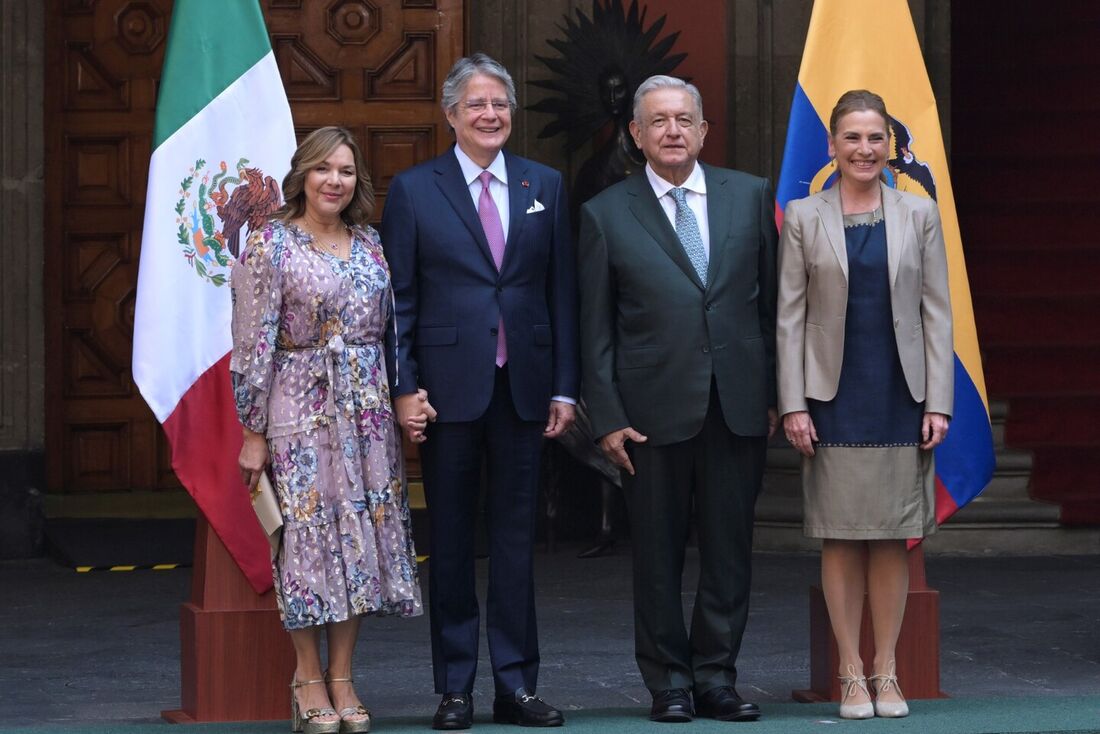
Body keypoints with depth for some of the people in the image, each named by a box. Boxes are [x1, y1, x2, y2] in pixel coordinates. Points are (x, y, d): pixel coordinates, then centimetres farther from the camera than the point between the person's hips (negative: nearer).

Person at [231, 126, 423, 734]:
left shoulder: (371, 245, 11)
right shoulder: (270, 245, -5)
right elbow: (253, 343, -7)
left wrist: (401, 402, 9)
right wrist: (253, 432, -10)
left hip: (367, 410, 5)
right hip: (300, 407, -5)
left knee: (361, 533, 4)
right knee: (308, 531, -3)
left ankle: (341, 677, 12)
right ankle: (309, 679, 6)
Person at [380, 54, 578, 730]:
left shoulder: (546, 186, 9)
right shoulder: (414, 190, 2)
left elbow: (563, 293, 8)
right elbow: (400, 299, 1)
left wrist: (565, 388, 2)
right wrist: (404, 388, -7)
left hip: (524, 386, 2)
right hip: (450, 385, -2)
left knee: (517, 536, 5)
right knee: (451, 539, 4)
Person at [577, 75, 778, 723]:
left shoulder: (751, 196, 8)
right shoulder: (606, 215, 3)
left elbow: (773, 300, 9)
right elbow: (596, 329, 2)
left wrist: (777, 394, 5)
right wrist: (607, 418, -4)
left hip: (740, 403, 2)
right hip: (655, 408, -1)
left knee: (731, 547, 4)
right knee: (658, 553, 4)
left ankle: (716, 676, 14)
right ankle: (669, 681, 15)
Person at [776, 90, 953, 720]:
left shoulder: (919, 214, 4)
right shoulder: (804, 218, 2)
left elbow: (937, 311, 3)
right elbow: (790, 314, 1)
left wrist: (939, 402, -3)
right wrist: (794, 404, -6)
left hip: (900, 396, 1)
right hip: (834, 397, -1)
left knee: (893, 537, 5)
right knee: (842, 537, 2)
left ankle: (886, 671, 13)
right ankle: (852, 673, 9)